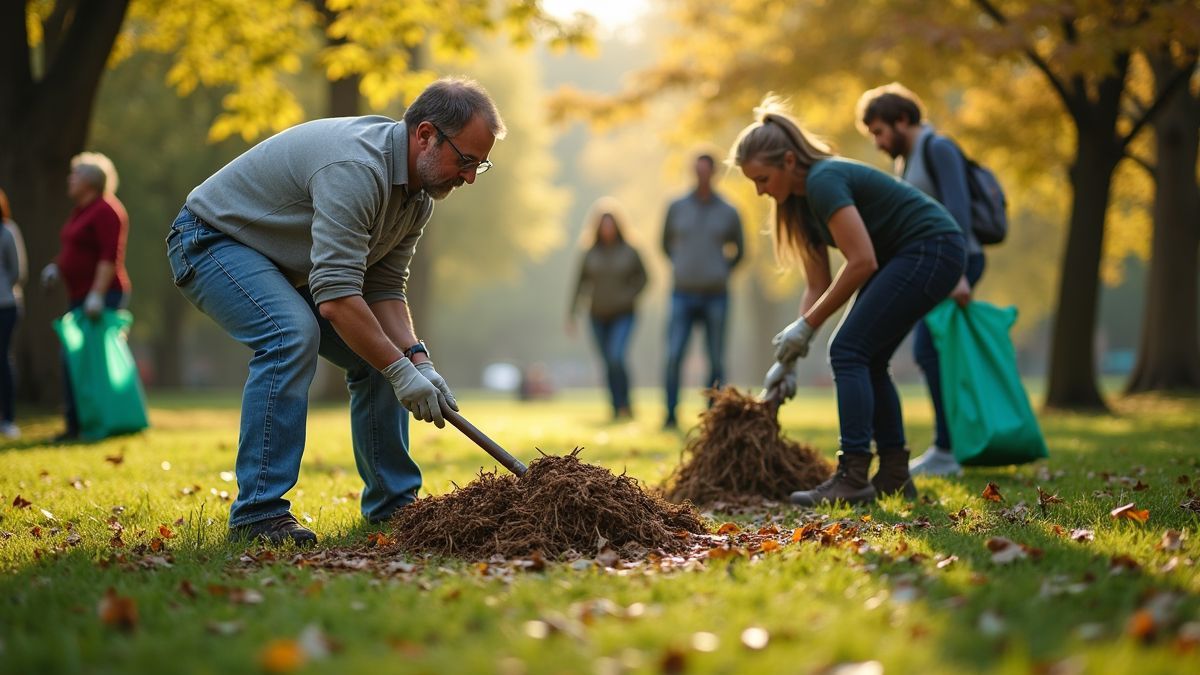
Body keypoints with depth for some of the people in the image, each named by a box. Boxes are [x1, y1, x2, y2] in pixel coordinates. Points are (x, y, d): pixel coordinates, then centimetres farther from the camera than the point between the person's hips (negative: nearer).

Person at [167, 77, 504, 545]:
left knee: (379, 351, 3)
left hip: (284, 265, 10)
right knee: (292, 335, -32)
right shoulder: (356, 167, -33)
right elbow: (337, 296, -37)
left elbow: (384, 288, -1)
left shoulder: (419, 193, -2)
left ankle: (393, 503, 12)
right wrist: (401, 370, -32)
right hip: (211, 239, -10)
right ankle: (258, 513, -29)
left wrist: (417, 359, -16)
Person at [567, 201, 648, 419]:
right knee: (609, 364, 7)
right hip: (598, 317, 3)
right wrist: (571, 314, -1)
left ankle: (624, 406, -9)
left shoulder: (629, 252, -4)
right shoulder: (590, 254, 0)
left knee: (616, 358, -20)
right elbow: (580, 284, 3)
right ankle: (618, 409, 19)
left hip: (623, 315, -3)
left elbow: (642, 277, 7)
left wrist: (630, 296, -8)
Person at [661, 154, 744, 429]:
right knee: (674, 357, -11)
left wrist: (722, 271, 10)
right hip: (683, 295, 0)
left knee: (716, 361, 2)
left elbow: (737, 251, 18)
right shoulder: (677, 207, 5)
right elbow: (667, 241, 21)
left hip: (715, 296, 0)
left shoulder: (728, 213, 3)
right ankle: (671, 414, -6)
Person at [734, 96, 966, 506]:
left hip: (931, 249, -10)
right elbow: (819, 286, 11)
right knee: (865, 359, 8)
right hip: (903, 256, 10)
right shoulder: (799, 200, 8)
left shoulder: (824, 181, -20)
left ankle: (853, 478, -14)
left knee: (849, 350, -13)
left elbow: (862, 262, -25)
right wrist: (791, 359, 6)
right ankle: (894, 476, 12)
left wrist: (805, 327, -18)